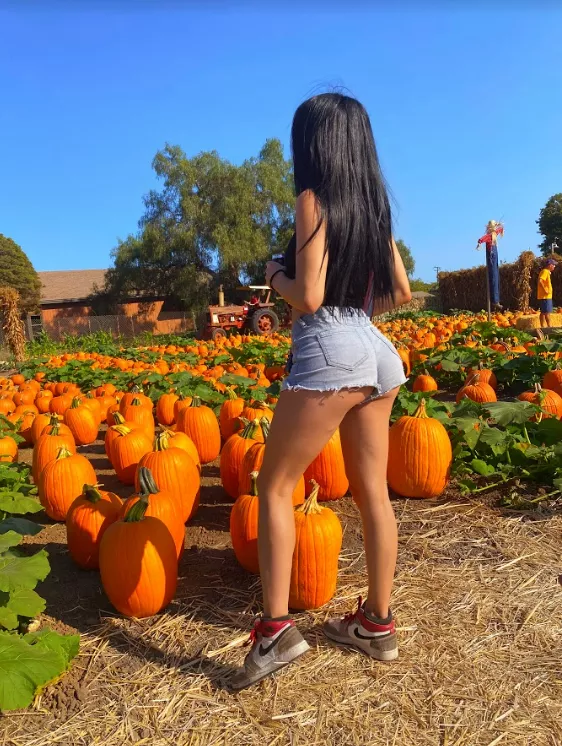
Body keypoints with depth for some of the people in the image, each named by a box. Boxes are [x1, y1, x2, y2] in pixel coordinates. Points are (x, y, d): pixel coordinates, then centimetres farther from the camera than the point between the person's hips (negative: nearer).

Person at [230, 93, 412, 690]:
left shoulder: (314, 198, -6)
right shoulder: (373, 206, 15)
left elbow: (307, 298, -15)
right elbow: (401, 292, 17)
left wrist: (275, 278, 5)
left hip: (329, 354, -8)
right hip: (375, 351, 8)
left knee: (274, 485, 4)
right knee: (373, 491, 11)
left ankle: (275, 628, 4)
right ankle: (377, 622, 24)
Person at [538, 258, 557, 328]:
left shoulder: (546, 272, 18)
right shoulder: (545, 271, -13)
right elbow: (540, 281, -27)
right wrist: (545, 290, -25)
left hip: (545, 296, 10)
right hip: (545, 296, -10)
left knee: (543, 312, 10)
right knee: (547, 312, -6)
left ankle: (543, 327, 12)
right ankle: (549, 327, -4)